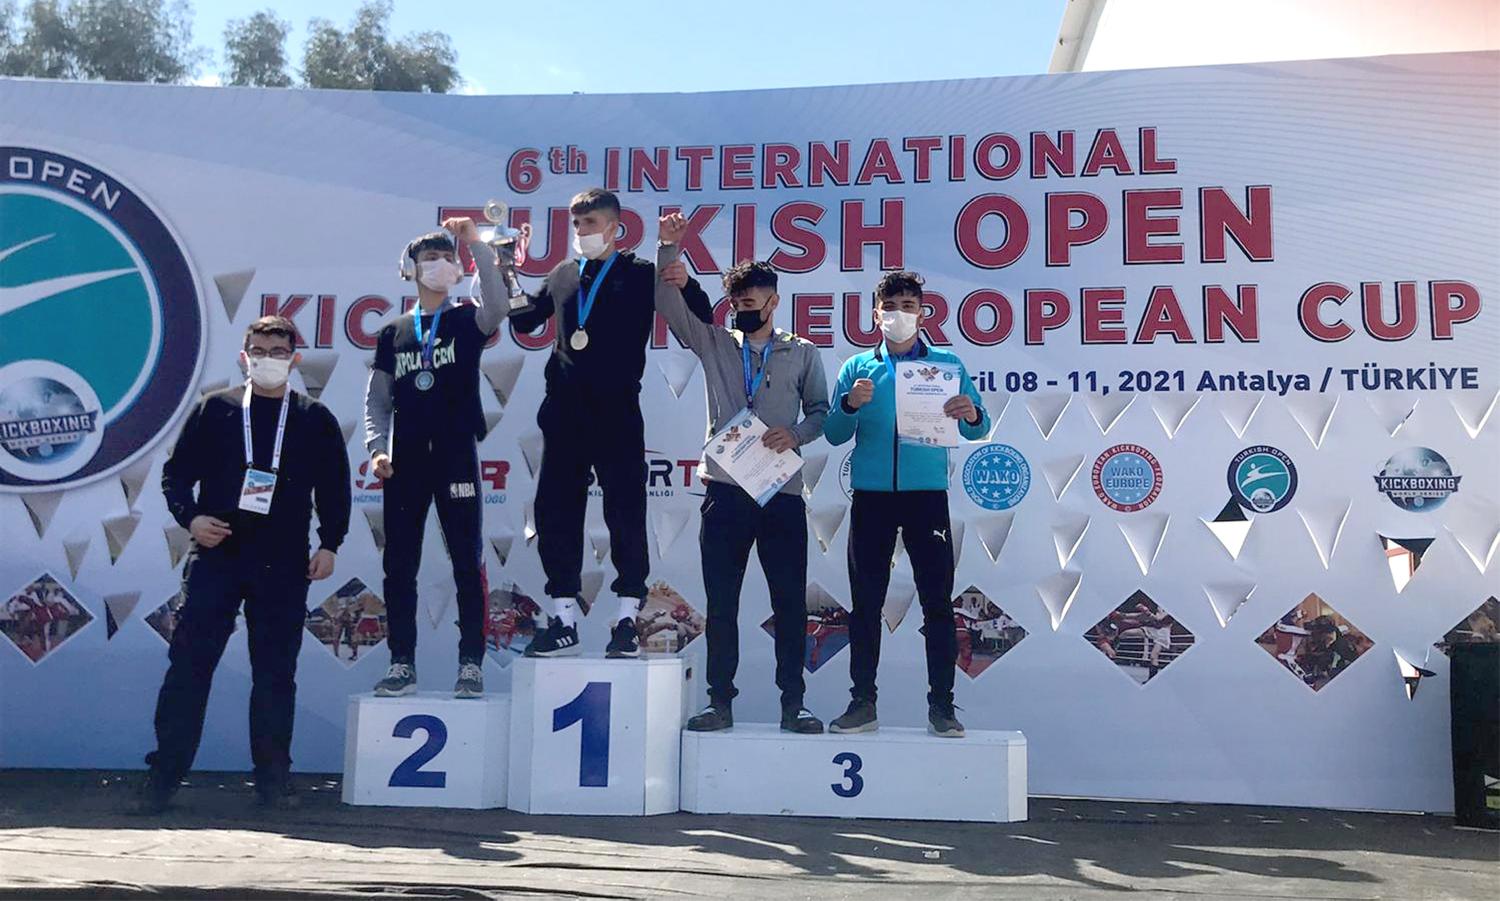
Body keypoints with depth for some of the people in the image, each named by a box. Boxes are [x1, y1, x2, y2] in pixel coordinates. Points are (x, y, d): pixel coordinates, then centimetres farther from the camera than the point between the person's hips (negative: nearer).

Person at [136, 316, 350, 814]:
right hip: (216, 554, 0)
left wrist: (329, 544, 1)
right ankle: (164, 773, 6)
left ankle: (273, 777, 13)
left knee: (276, 671, 4)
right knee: (189, 664, -2)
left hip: (283, 565, 0)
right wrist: (190, 517, -8)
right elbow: (176, 472, 9)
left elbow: (334, 489, 11)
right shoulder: (213, 409, 8)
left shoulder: (316, 419, 9)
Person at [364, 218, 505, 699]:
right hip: (406, 462, 3)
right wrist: (378, 448, -2)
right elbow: (377, 400, 12)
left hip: (456, 457, -2)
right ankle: (402, 664, 11)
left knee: (468, 562, -2)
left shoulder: (466, 321, 8)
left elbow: (498, 305, -16)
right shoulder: (393, 333, 14)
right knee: (399, 565, 3)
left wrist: (475, 243, -18)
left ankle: (472, 664, 2)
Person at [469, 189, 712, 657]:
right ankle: (563, 619, 12)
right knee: (555, 512, 4)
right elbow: (522, 319, 28)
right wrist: (491, 262, 20)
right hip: (565, 411, 5)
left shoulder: (640, 275, 3)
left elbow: (699, 319, -2)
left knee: (625, 513, -1)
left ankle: (627, 619, 7)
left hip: (616, 411, -5)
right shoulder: (563, 275, 16)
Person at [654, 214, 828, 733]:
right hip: (725, 489, 1)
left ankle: (792, 703, 10)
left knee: (790, 600, 2)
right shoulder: (714, 344, 12)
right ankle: (720, 702, 12)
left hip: (782, 491, -1)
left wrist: (796, 435, -11)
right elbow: (670, 306, 4)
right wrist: (668, 250, -9)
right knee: (720, 602, 4)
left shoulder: (802, 354, 10)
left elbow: (820, 410, 10)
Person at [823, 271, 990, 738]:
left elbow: (977, 431, 4)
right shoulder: (857, 367, 10)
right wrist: (850, 405, -15)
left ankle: (942, 706, 5)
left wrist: (972, 415, -19)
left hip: (927, 494, -1)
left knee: (938, 601, -2)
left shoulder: (947, 364, 8)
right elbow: (834, 435, 5)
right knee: (866, 602, 3)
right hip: (872, 495, 1)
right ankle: (863, 704, 11)